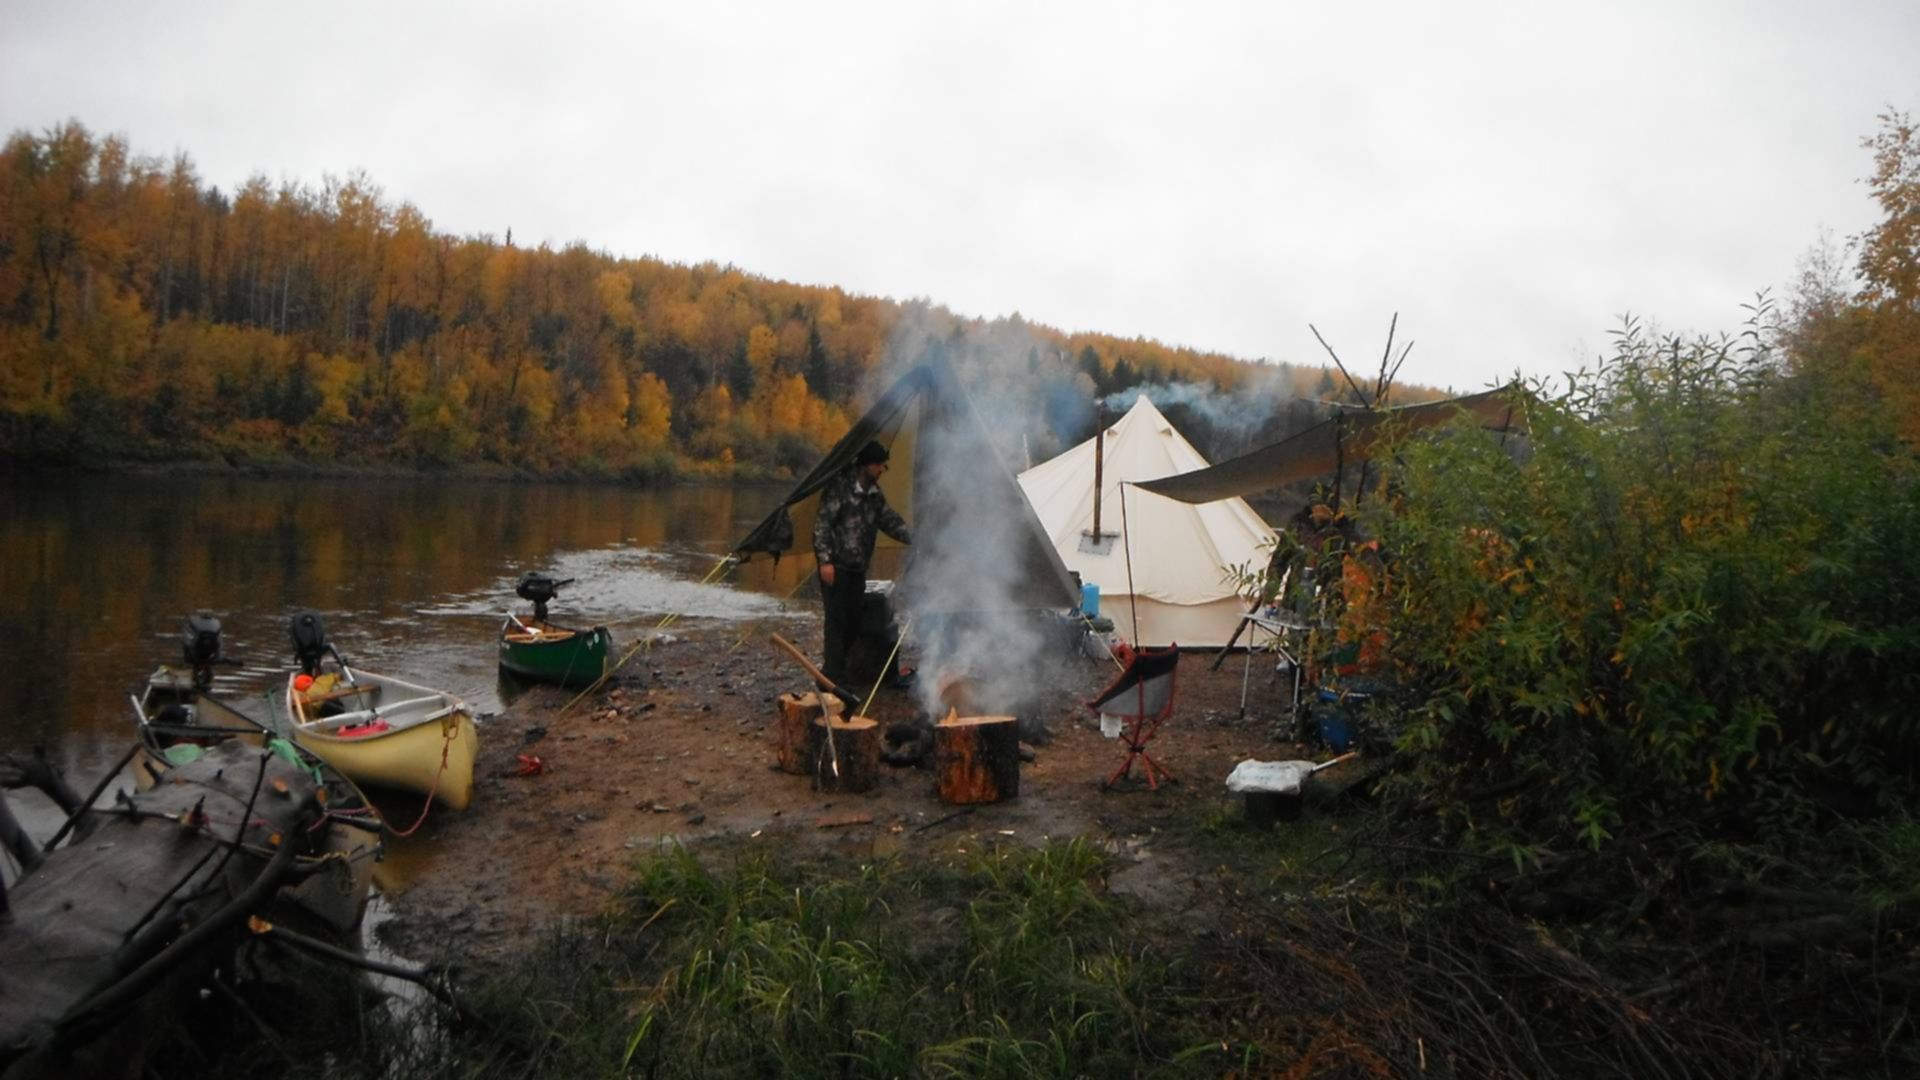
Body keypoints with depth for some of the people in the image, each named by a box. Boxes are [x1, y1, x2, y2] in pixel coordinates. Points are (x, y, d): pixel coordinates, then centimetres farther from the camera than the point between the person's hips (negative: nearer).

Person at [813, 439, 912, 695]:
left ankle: (832, 671, 22)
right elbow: (822, 525, -15)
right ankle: (834, 677, -3)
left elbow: (890, 521, 15)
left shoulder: (874, 494, 11)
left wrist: (915, 539, 1)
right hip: (836, 566, -8)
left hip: (858, 568, 8)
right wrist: (825, 560, -20)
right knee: (837, 620, -8)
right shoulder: (840, 488, -13)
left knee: (854, 620, 9)